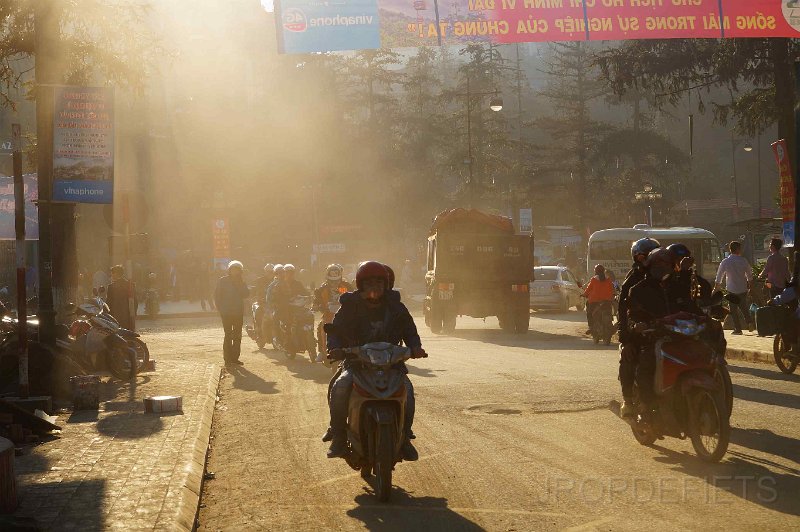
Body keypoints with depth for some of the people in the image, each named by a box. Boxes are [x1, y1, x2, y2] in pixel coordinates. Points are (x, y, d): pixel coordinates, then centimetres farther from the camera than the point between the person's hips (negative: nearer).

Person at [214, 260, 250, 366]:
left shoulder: (241, 282, 11)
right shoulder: (222, 281, 1)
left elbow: (246, 294, -2)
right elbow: (217, 296, 0)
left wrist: (240, 285, -10)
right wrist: (220, 309, -7)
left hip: (238, 313, 4)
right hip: (226, 313, -4)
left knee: (237, 336, 5)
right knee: (228, 335, -7)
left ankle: (235, 357, 12)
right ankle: (227, 358, -4)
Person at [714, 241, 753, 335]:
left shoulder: (725, 262, -8)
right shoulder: (743, 260, -3)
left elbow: (719, 276, -2)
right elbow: (749, 274, 6)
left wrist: (716, 287, 11)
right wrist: (749, 284, 22)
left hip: (732, 289, -2)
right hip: (743, 288, 2)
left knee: (734, 310, 6)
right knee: (744, 307, 15)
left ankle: (738, 329, 4)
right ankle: (749, 322, -7)